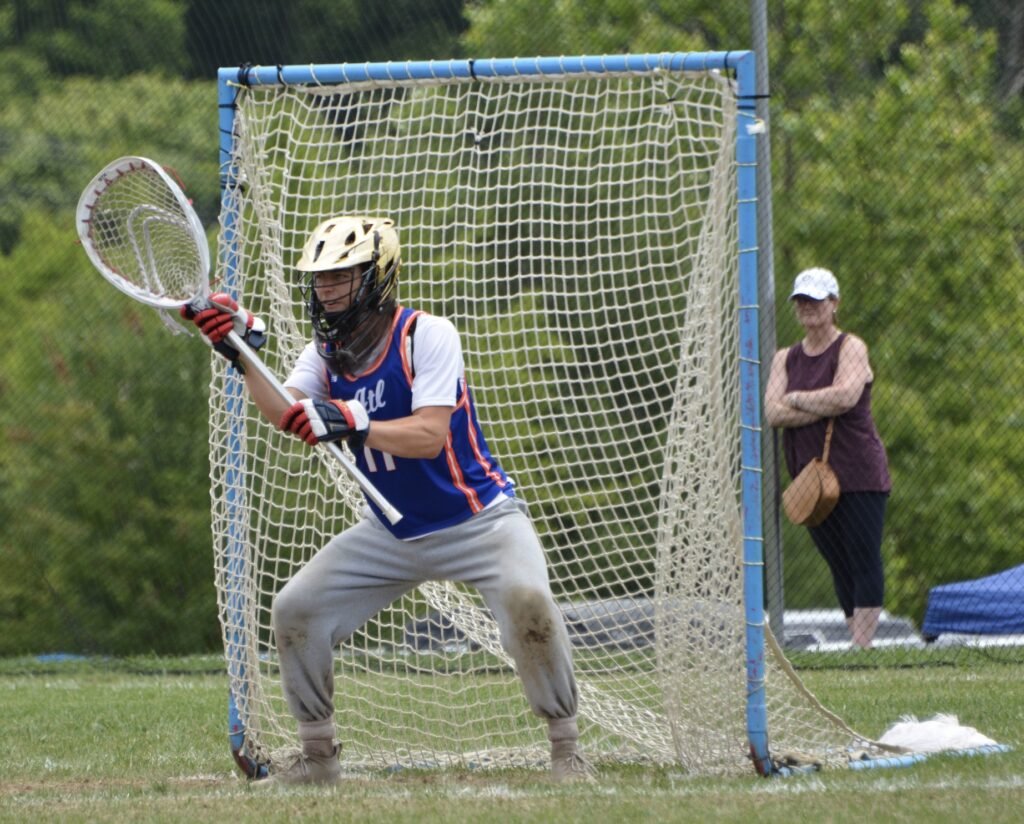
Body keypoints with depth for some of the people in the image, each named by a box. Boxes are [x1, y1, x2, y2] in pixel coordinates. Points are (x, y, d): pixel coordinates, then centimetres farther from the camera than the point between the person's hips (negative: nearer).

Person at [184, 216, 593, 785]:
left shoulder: (427, 336, -18)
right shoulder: (326, 352, 1)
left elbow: (429, 436, -31)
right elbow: (285, 415, -18)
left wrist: (351, 422, -45)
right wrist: (244, 357, -34)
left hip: (477, 519, -6)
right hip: (392, 534, 6)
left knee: (528, 602, -31)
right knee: (296, 612, -4)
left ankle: (567, 749, -15)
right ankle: (318, 757, 11)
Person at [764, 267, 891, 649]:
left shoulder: (850, 348, -1)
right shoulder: (785, 359, 13)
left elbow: (845, 395, -20)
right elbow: (773, 413, -2)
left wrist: (795, 398, -6)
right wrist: (824, 409, -13)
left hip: (858, 473, -5)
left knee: (865, 564, -10)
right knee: (840, 569, 7)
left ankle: (862, 646, -13)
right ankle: (855, 637, 10)